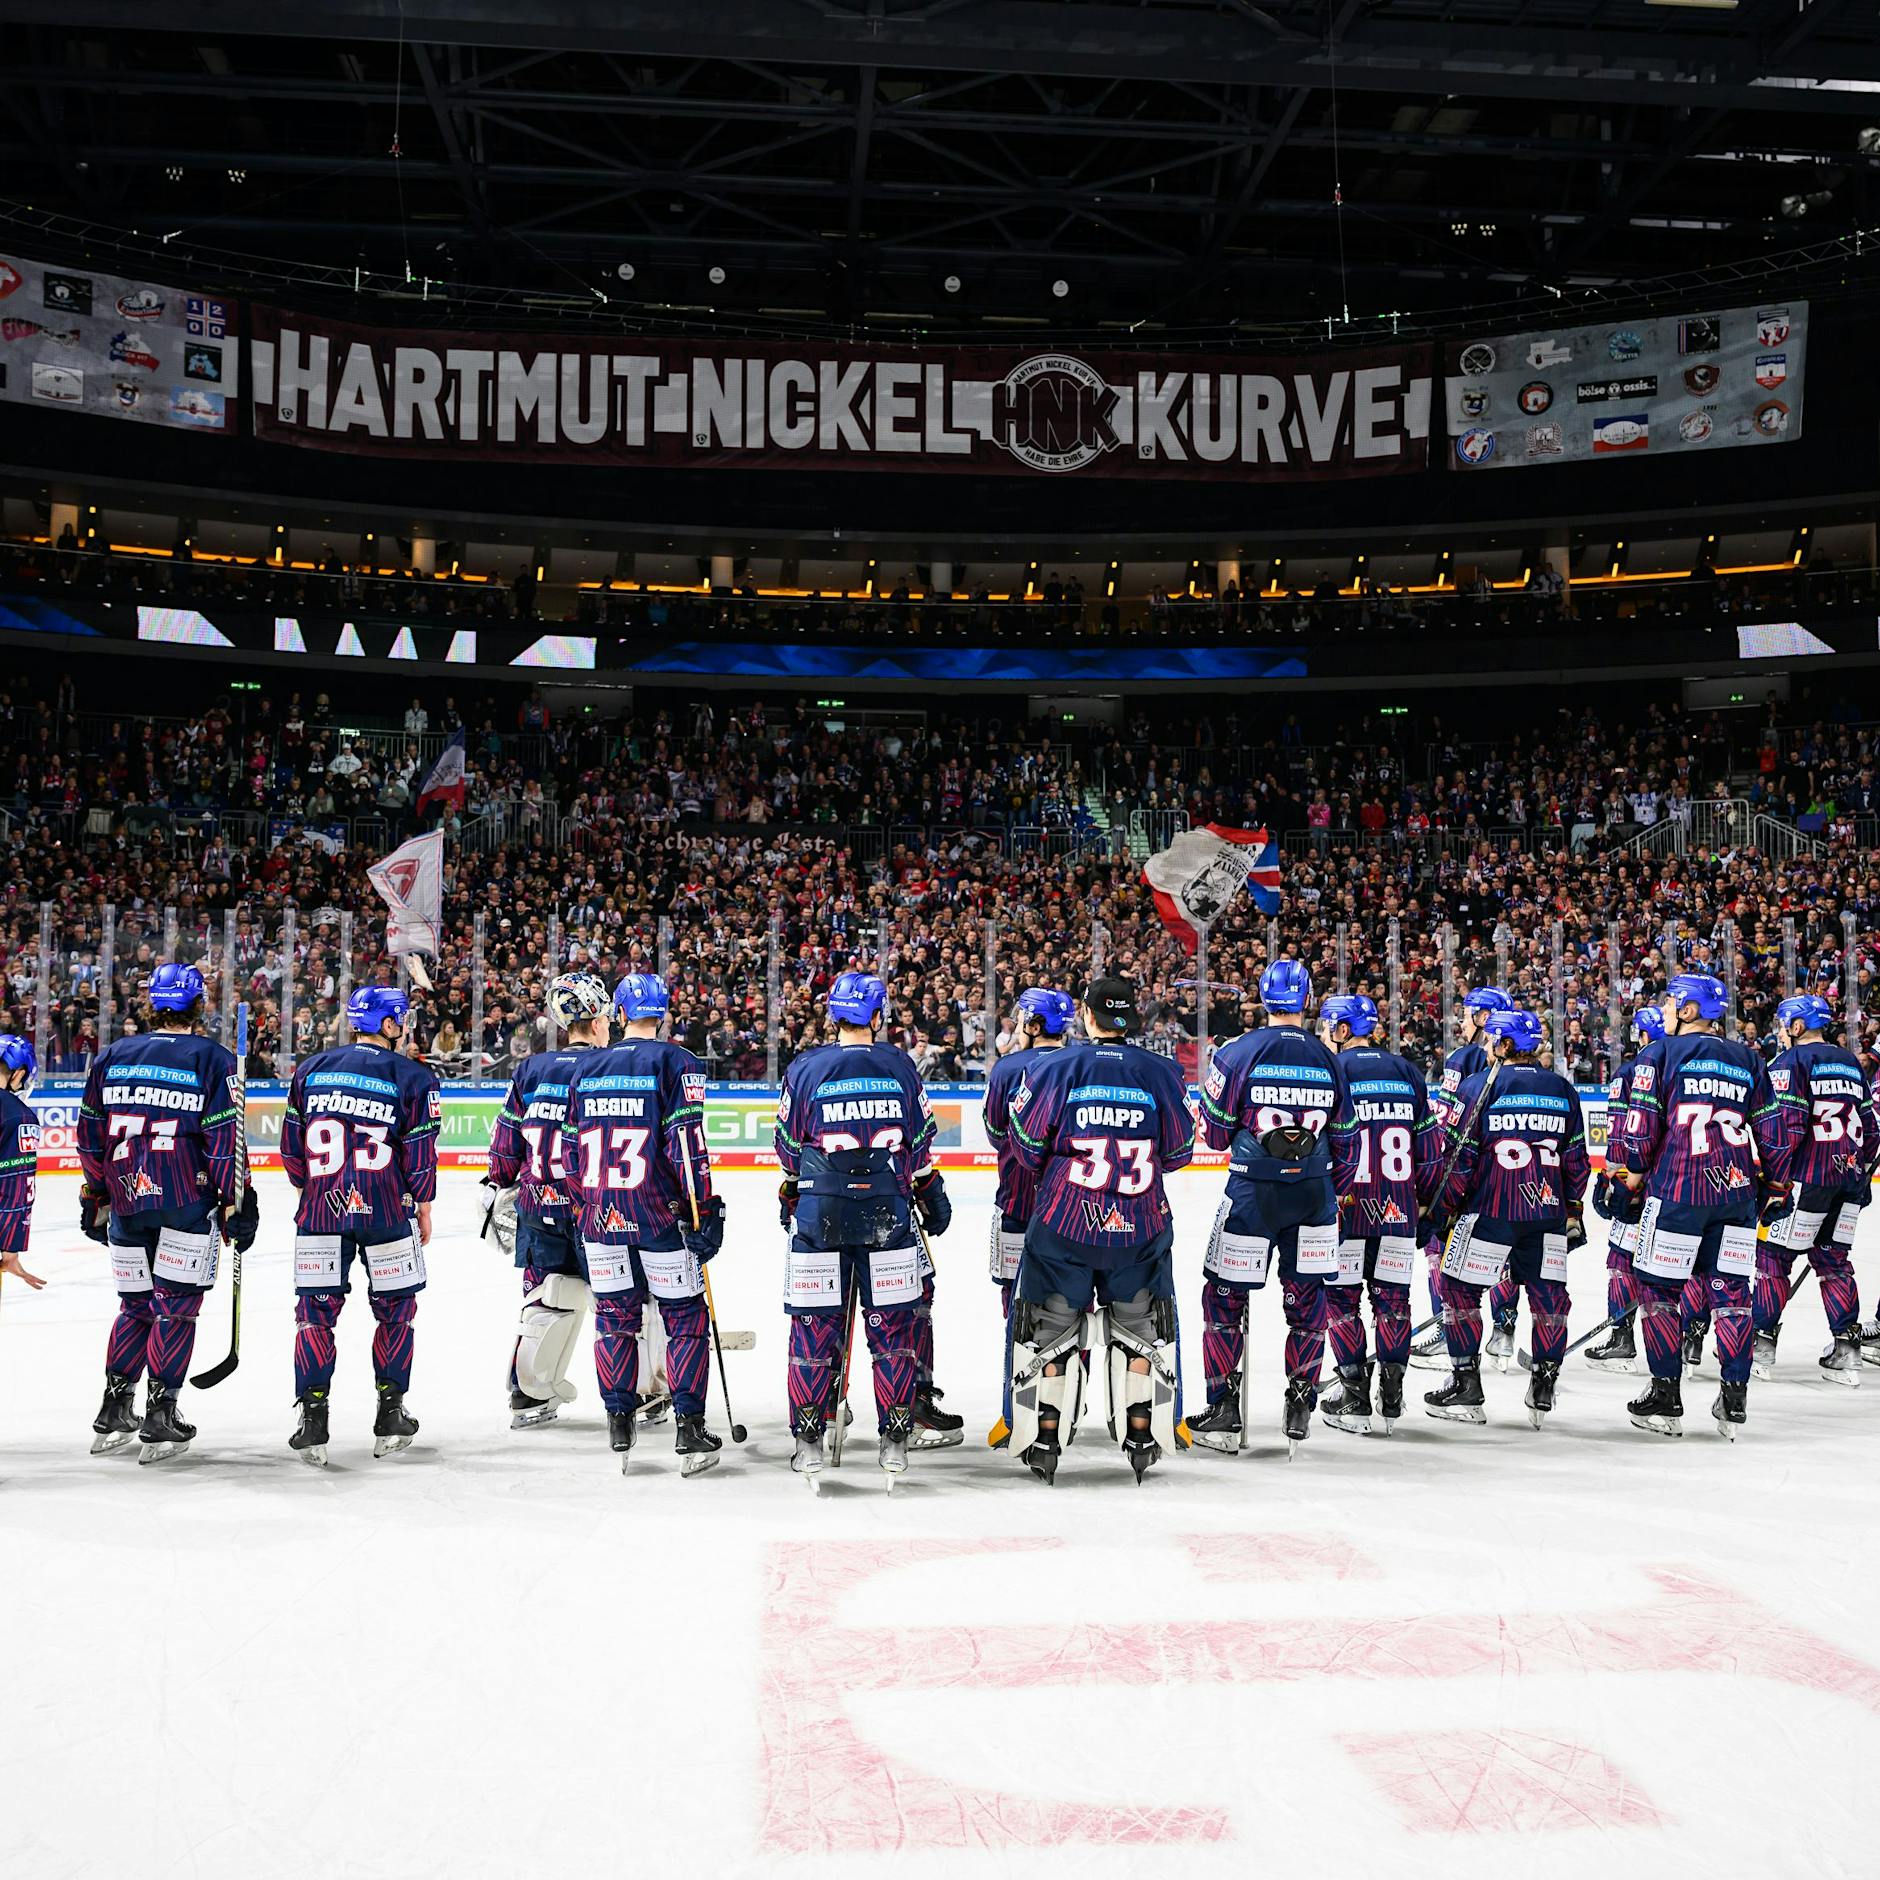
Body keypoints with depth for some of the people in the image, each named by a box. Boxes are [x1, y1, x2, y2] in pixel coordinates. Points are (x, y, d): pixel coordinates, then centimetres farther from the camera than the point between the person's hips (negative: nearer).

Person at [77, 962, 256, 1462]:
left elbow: (91, 1134, 12)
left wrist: (95, 1196, 21)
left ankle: (113, 1412, 17)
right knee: (177, 1305, 2)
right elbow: (225, 1139, -8)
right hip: (189, 1201, -4)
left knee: (136, 1304, 16)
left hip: (127, 1201, 4)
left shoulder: (112, 1056, 8)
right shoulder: (212, 1059, -4)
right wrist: (235, 1202, -2)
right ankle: (160, 1418, 1)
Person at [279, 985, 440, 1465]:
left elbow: (291, 1141, 9)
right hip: (386, 1210, -2)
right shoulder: (413, 1076, -3)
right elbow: (420, 1152, -4)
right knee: (396, 1308, 12)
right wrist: (423, 1207, 8)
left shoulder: (311, 1068, 7)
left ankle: (312, 1418, 3)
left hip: (320, 1208, 2)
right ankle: (390, 1416, 16)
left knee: (316, 1308, 9)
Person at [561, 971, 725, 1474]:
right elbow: (687, 1143, -11)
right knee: (685, 1317, 4)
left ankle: (619, 1426, 13)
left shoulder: (587, 1067, 9)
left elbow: (571, 1149, 13)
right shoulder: (675, 1062, -5)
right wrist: (705, 1209, -8)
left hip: (601, 1216, 4)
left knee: (615, 1315, 12)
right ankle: (688, 1428, 1)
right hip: (661, 1212, -4)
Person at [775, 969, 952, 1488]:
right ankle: (895, 1440, 11)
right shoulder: (900, 1066, 2)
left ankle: (808, 1442, 8)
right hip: (889, 1213, 1)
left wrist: (790, 1197, 23)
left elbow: (790, 1147, 6)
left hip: (819, 1216, 0)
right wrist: (932, 1197, 22)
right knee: (893, 1324, 8)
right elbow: (922, 1143, 9)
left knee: (814, 1325, 5)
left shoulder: (805, 1068, -1)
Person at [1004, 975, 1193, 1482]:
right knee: (1142, 1326, 19)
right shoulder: (1161, 1073, -2)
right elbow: (1178, 1153, 5)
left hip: (1064, 1223, -1)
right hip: (1141, 1227, 1)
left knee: (1050, 1328, 13)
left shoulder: (1056, 1068, -6)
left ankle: (1042, 1442, 16)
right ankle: (1144, 1441, 21)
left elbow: (1027, 1145, -2)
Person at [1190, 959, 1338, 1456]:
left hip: (1253, 1191, -3)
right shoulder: (1328, 1060, 3)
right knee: (1307, 1299, 14)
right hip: (1313, 1194, 3)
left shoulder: (1239, 1053, -8)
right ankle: (1300, 1410, 16)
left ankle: (1224, 1412, 9)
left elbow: (1215, 1134, -4)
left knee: (1225, 1295, 8)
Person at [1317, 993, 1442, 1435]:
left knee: (1340, 1297, 5)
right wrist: (1422, 1197, 18)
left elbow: (1321, 1146, -13)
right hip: (1398, 1210, 4)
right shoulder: (1408, 1072, 9)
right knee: (1393, 1298, 11)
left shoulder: (1331, 1070, -7)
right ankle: (1391, 1397, 14)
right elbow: (1431, 1147, 9)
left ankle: (1354, 1397, 3)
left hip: (1346, 1206, -4)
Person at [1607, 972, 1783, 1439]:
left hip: (1677, 1189, -4)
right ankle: (1734, 1402, 7)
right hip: (1737, 1190, 4)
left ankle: (1666, 1399, 7)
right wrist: (1772, 1176, 24)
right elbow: (1771, 1131, 12)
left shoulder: (1660, 1054, -1)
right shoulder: (1748, 1058, 13)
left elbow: (1641, 1122, -7)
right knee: (1731, 1291, 9)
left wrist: (1633, 1169, 8)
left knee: (1657, 1287, 6)